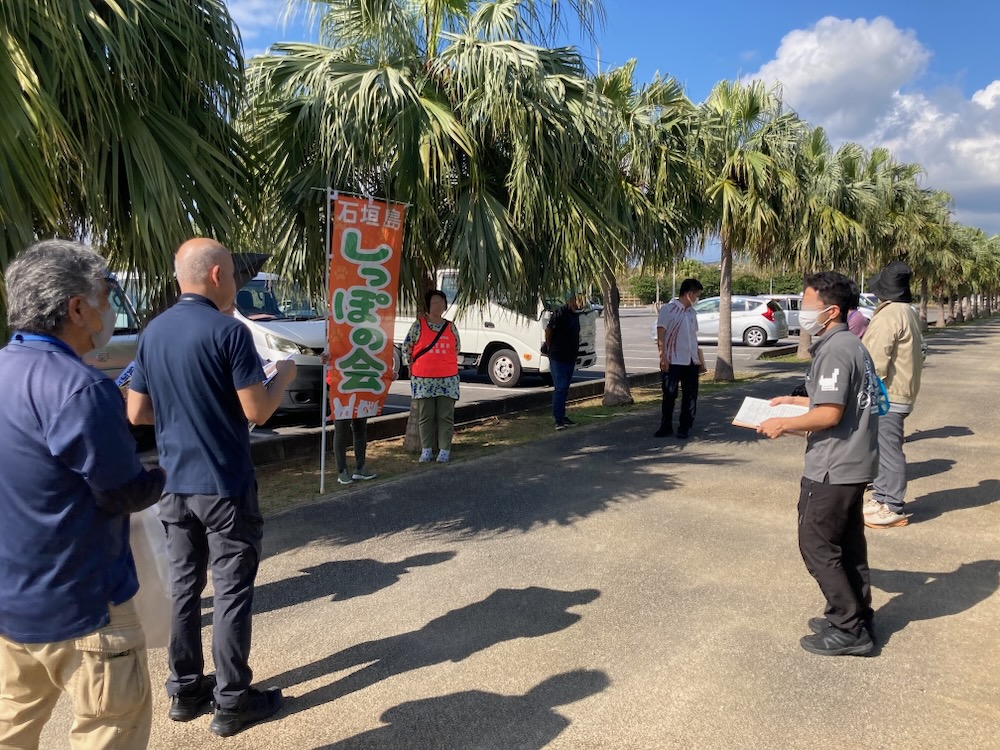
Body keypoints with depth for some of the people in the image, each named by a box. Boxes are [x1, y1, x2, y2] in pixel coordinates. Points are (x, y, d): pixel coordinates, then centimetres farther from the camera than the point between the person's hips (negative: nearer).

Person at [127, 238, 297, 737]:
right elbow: (257, 412, -17)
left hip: (174, 483, 7)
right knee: (232, 590, 4)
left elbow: (137, 413, 9)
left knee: (183, 585, 15)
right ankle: (231, 701, 14)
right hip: (224, 484, -7)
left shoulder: (153, 332, 5)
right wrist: (284, 376, 0)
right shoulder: (228, 332, -16)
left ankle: (185, 690, 27)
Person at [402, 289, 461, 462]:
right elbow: (406, 347, 4)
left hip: (447, 379, 2)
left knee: (445, 416, 2)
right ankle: (426, 450, 12)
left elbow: (457, 348, 18)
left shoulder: (451, 327, 6)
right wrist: (411, 367, 3)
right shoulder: (418, 325, 0)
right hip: (423, 379, -1)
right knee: (425, 416, 4)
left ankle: (444, 450, 9)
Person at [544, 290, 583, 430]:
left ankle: (562, 417, 20)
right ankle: (558, 420, -7)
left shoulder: (575, 315, 13)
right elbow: (548, 331, -15)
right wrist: (551, 349, -5)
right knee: (560, 388, -9)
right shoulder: (560, 313, -15)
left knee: (564, 389, 13)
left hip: (570, 358, 9)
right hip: (558, 359, -9)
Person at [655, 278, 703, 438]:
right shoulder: (668, 309, -7)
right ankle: (666, 427, 11)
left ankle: (685, 428, 16)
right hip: (673, 361, -6)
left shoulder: (691, 312, 14)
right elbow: (660, 335, -10)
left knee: (690, 396, 7)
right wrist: (663, 357, -16)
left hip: (691, 362, 6)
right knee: (669, 396, 0)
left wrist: (699, 357, 19)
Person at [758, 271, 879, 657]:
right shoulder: (849, 344, 12)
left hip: (833, 466, -10)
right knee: (847, 543, 18)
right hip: (852, 463, 10)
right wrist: (795, 400, 20)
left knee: (817, 545, 0)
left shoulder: (835, 350, -20)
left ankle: (848, 629, 8)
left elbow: (830, 414, -24)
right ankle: (857, 616, 29)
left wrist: (784, 424, -13)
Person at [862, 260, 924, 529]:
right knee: (882, 448, 18)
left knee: (888, 450, -4)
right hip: (902, 393, 11)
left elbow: (876, 362, -22)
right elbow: (917, 355, 22)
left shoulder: (889, 315, -18)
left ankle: (893, 509, 3)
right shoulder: (909, 313, 15)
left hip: (886, 396, -11)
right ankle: (882, 497, 28)